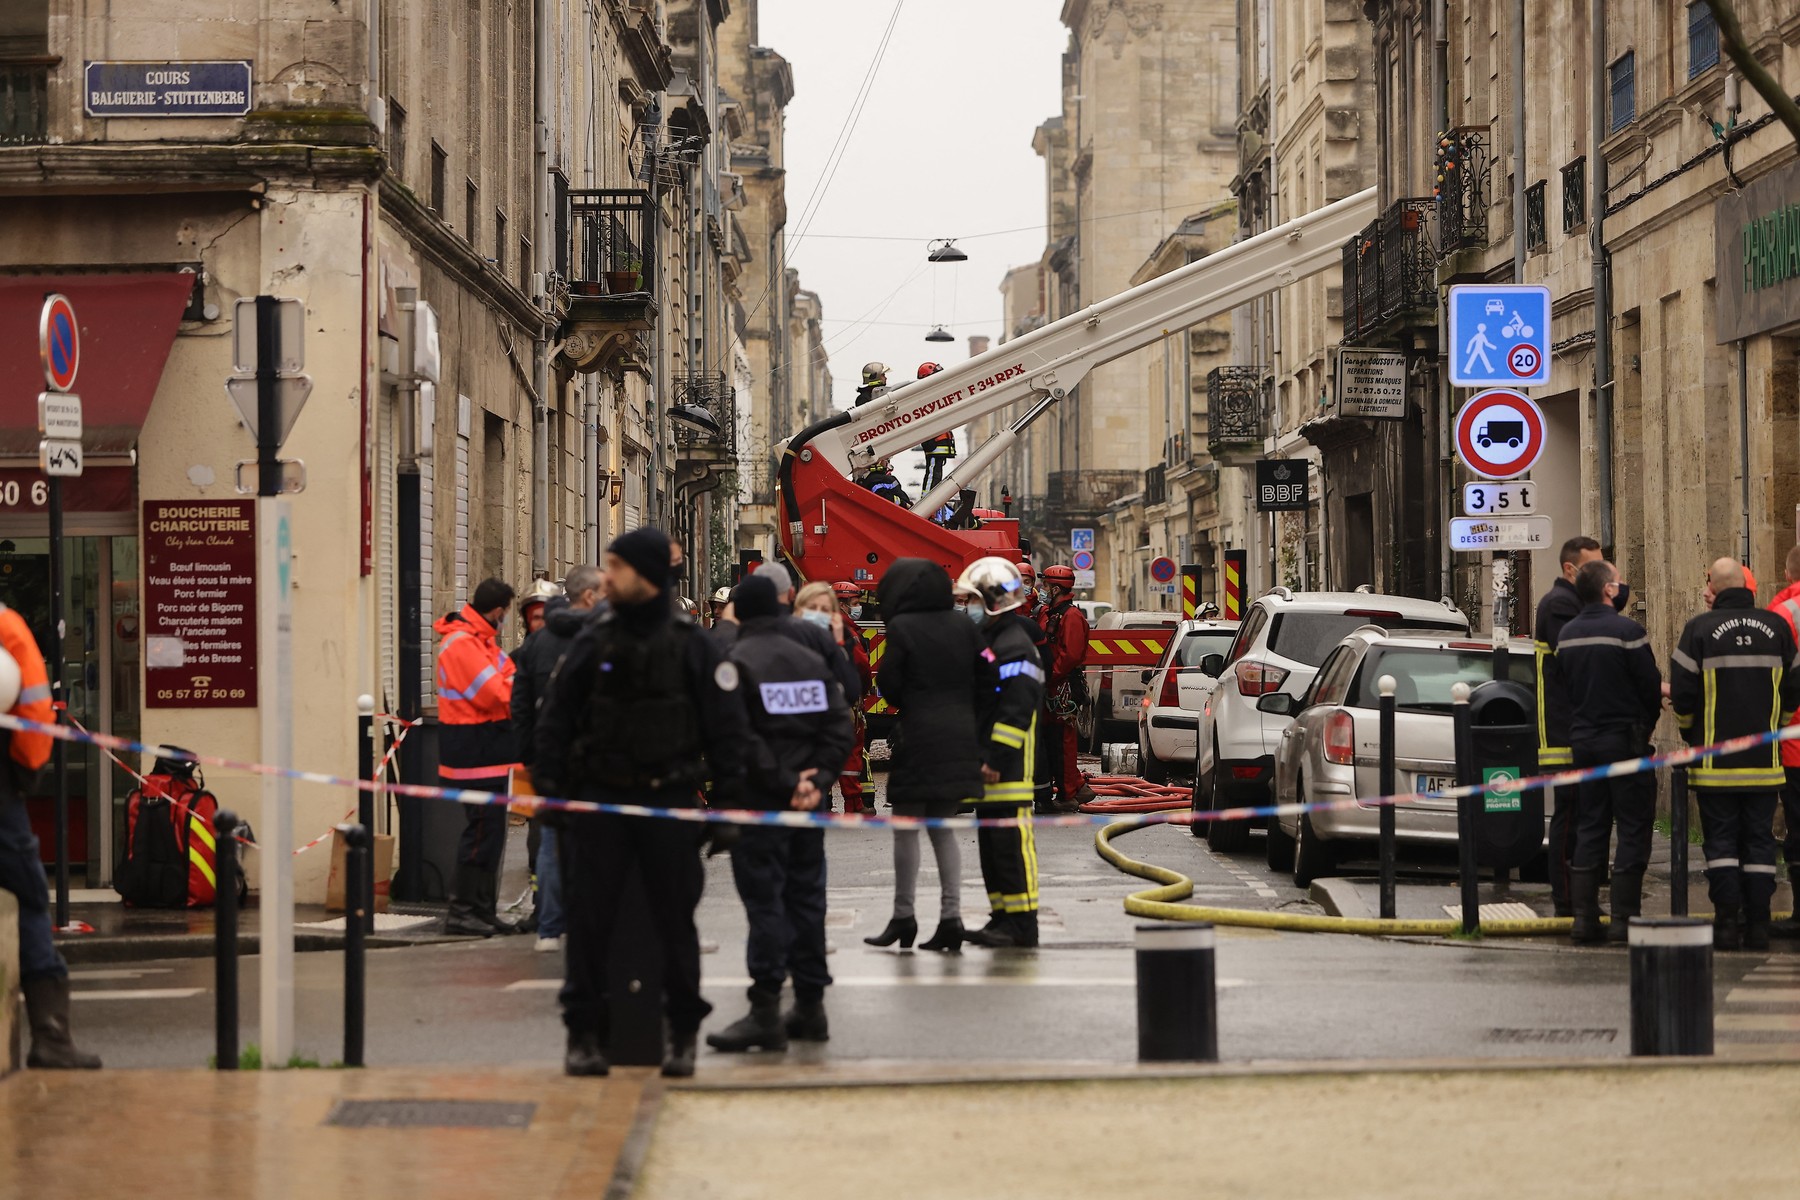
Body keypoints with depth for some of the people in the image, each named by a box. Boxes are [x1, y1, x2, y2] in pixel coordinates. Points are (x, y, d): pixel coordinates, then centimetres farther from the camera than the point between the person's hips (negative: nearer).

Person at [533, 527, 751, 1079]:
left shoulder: (693, 647, -1)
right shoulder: (593, 643, 4)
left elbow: (728, 728, 1)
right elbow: (555, 719, 8)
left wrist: (729, 800, -3)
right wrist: (549, 785, 1)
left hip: (669, 804, -1)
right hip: (599, 801, 2)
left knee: (675, 919, 4)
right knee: (588, 917, 0)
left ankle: (684, 1033, 14)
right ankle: (584, 1032, 8)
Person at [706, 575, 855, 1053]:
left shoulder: (735, 661, -9)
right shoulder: (813, 660, 9)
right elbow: (840, 724, 4)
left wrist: (783, 782, -13)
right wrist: (818, 778, -2)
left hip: (758, 800, -6)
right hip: (807, 802, 6)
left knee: (764, 901, -5)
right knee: (806, 897, 12)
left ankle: (765, 1011, -8)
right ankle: (810, 1006, 17)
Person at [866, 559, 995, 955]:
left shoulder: (901, 627, -8)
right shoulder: (962, 625, 7)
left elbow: (888, 684, -6)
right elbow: (989, 675, 5)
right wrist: (970, 720, 12)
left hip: (919, 739, -6)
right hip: (961, 740, 6)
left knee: (906, 826, 5)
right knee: (943, 828, 12)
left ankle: (903, 916, 8)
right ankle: (950, 917, 6)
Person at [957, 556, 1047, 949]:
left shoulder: (1014, 647, -13)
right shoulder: (989, 643, 20)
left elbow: (1016, 712, -21)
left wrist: (994, 760, -22)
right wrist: (980, 759, 21)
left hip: (1008, 769, -11)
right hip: (989, 768, 11)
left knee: (1012, 844, -10)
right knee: (991, 846, 13)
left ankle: (1022, 925, -9)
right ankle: (1003, 917, 18)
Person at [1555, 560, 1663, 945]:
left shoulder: (1566, 635, 6)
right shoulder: (1627, 631, -15)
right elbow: (1651, 686, -10)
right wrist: (1647, 720, 9)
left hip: (1582, 740, 6)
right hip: (1624, 740, -6)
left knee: (1589, 829, 11)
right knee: (1633, 829, 0)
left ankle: (1584, 916, 7)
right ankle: (1624, 917, -3)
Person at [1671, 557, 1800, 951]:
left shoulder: (1700, 629, -7)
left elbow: (1682, 694, -6)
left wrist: (1692, 736, 11)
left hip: (1716, 762, -2)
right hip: (1764, 761, 3)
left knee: (1721, 842, 3)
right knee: (1759, 841, 7)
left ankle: (1727, 923, -3)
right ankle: (1758, 926, 5)